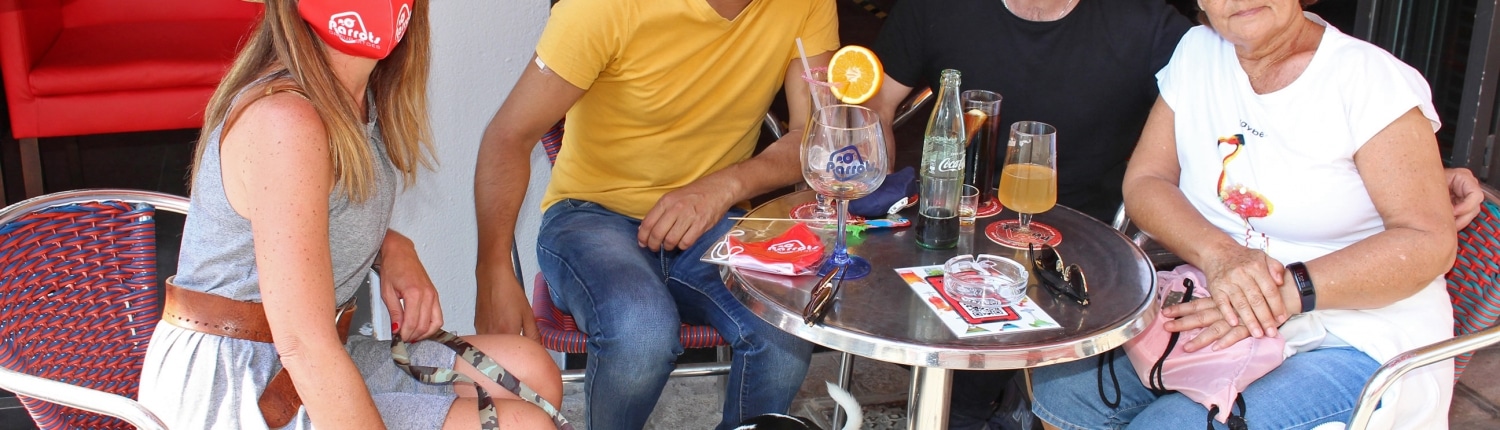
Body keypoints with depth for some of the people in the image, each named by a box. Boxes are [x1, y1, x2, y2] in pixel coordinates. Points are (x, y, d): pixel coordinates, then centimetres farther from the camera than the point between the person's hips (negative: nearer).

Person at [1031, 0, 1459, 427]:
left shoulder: (1371, 78, -13)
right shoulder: (1198, 52, 3)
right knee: (1059, 384, -15)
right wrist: (1219, 254, -18)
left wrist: (1293, 290, -29)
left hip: (1355, 344, -5)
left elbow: (1429, 241, -17)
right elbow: (1143, 181, 1)